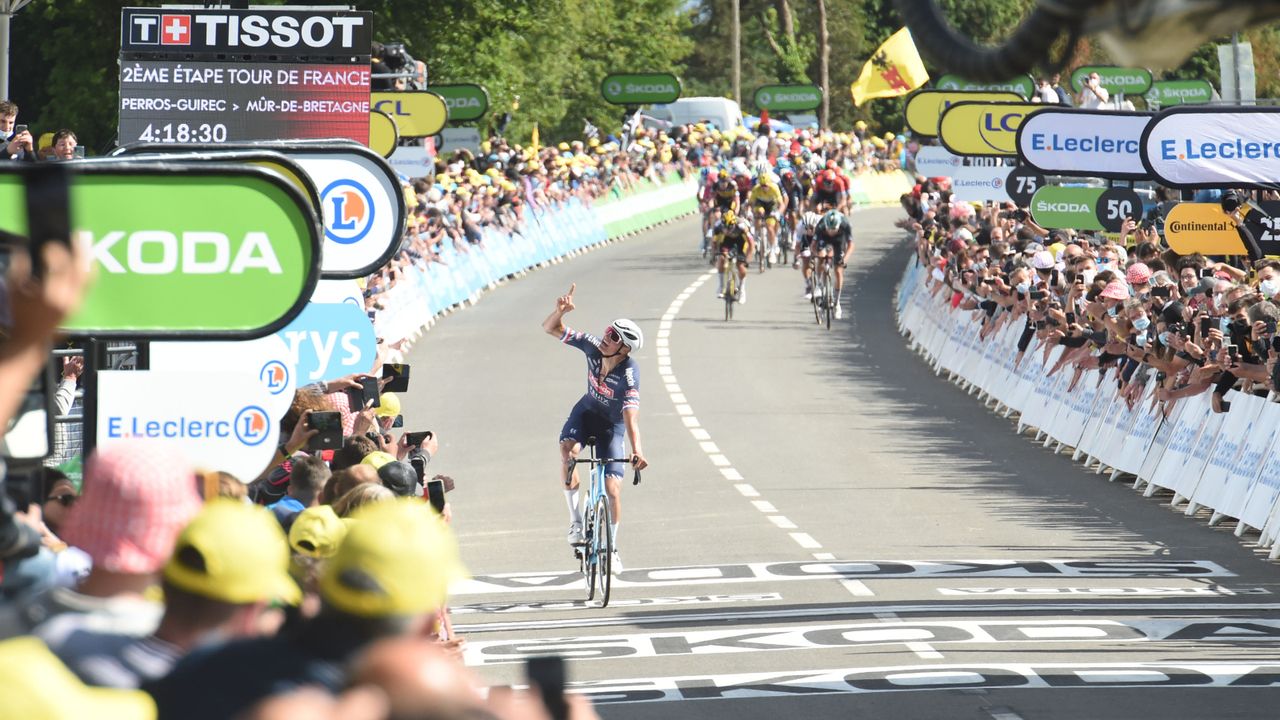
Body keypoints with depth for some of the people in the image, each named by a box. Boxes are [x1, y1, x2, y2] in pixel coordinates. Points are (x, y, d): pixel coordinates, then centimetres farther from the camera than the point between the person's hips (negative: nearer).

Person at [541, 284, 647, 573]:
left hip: (611, 424, -2)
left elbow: (630, 416, -42)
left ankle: (612, 547, 16)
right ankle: (575, 519, -19)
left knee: (613, 487, -8)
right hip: (586, 411, 2)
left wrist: (636, 451, -57)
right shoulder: (592, 346, -22)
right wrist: (561, 310, -39)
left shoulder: (629, 373, -32)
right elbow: (550, 328, -18)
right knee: (568, 450, -31)